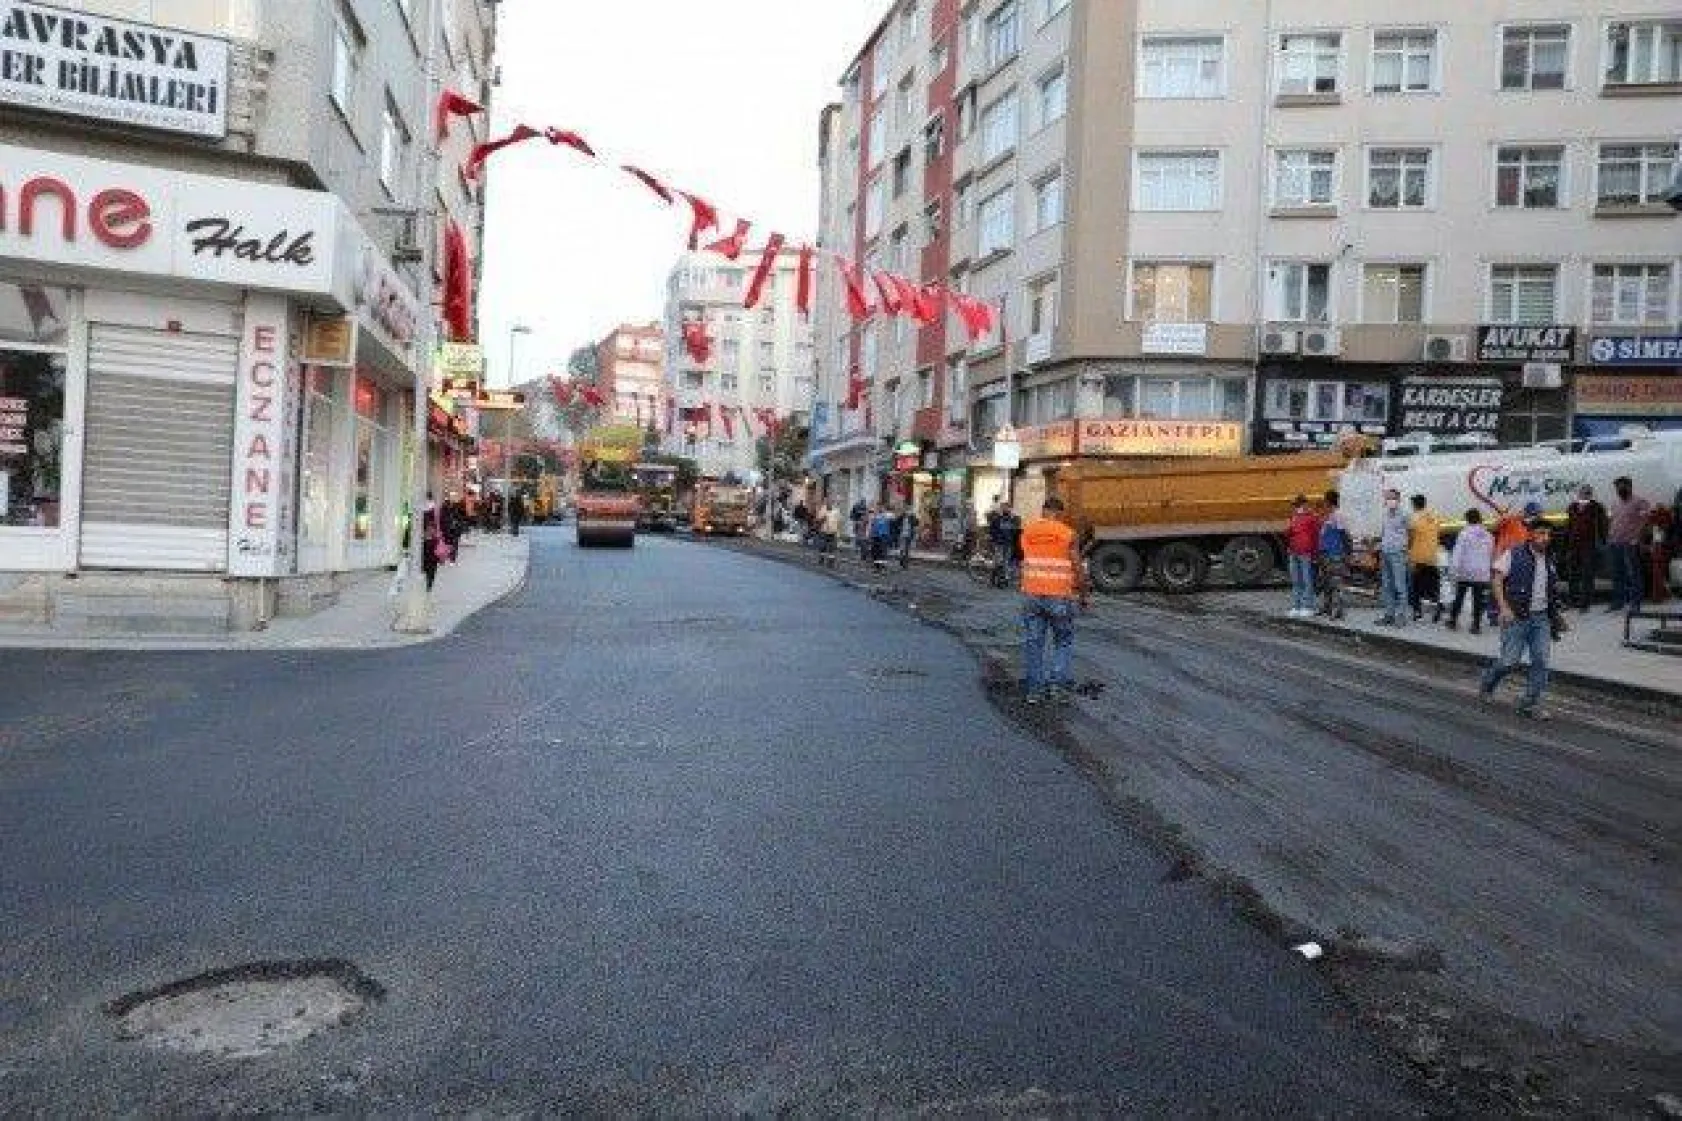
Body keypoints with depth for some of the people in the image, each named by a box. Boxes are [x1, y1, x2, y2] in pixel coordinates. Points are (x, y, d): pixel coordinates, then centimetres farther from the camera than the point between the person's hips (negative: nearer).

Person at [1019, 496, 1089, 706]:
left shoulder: (1027, 531, 4)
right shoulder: (1068, 533, -6)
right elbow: (1078, 568, -6)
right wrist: (1084, 594, 6)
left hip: (1031, 594, 3)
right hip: (1059, 596, -3)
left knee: (1032, 642, 9)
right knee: (1063, 642, 13)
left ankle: (1034, 689, 10)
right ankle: (1057, 684, 6)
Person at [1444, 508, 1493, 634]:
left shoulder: (1464, 534, -8)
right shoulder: (1489, 536, 6)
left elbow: (1457, 553, -12)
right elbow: (1492, 554, 16)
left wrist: (1454, 570, -11)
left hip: (1464, 572, -2)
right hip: (1482, 574, 2)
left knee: (1459, 597, 12)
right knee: (1478, 600, 3)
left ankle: (1453, 621, 18)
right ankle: (1476, 625, 0)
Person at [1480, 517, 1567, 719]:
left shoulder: (1549, 561, 12)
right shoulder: (1514, 555, -6)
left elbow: (1553, 592, 23)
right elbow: (1497, 579, -8)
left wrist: (1557, 615, 16)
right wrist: (1504, 608, -17)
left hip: (1541, 618, 5)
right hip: (1517, 617, -5)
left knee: (1541, 661, 0)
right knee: (1510, 660, -6)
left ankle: (1530, 703, 9)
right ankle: (1487, 684, 21)